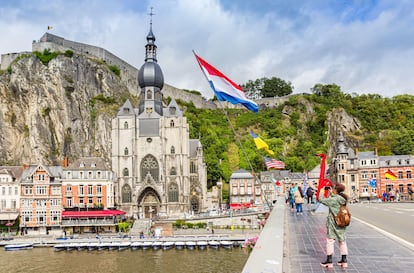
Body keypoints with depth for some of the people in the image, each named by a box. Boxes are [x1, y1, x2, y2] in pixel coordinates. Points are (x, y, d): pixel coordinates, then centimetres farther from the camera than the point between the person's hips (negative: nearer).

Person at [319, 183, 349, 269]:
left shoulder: (334, 199, -19)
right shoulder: (343, 199, 4)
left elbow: (322, 200, -17)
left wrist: (322, 191, -3)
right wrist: (331, 193, 19)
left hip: (333, 223, -7)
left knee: (330, 240, 1)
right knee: (342, 240, 14)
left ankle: (329, 261, 3)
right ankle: (344, 260, 19)